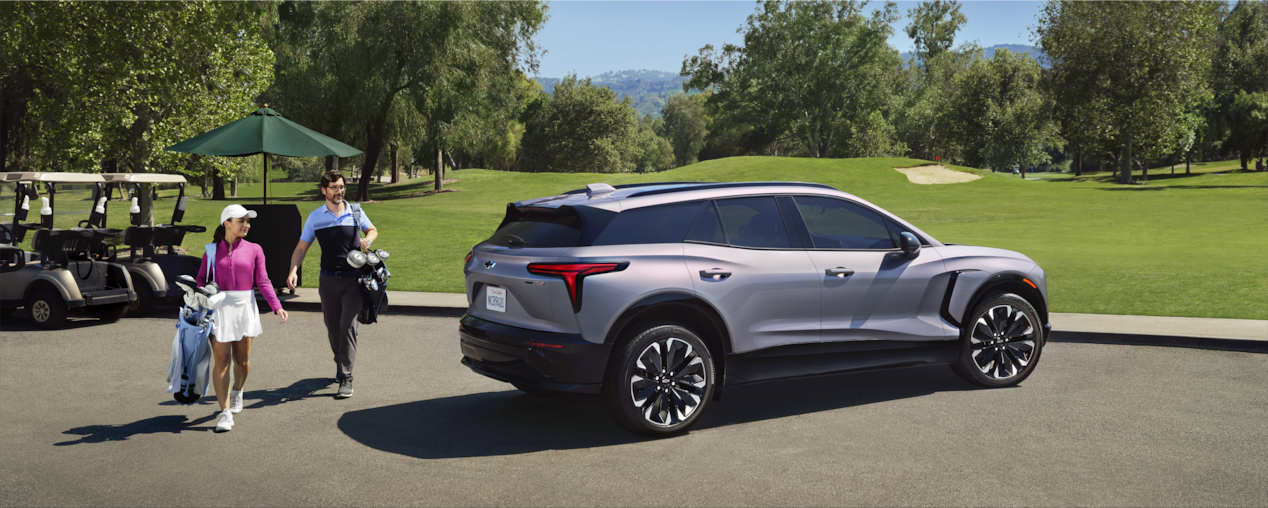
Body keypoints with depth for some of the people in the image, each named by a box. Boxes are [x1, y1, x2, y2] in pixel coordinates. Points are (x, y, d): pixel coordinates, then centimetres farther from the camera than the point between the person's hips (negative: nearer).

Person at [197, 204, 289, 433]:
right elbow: (201, 279, 8)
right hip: (219, 308, -1)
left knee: (242, 360, 8)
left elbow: (263, 282, 3)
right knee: (221, 360, -4)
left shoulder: (254, 250, 4)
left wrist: (277, 307, -8)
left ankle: (237, 392, 39)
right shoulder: (212, 251, 5)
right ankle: (225, 412, 0)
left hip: (245, 307, 1)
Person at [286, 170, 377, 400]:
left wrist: (367, 240, -4)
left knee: (348, 326, -12)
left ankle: (346, 379, -12)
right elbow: (301, 247, 5)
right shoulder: (315, 217, 3)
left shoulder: (355, 212, 2)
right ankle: (340, 365, 35)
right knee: (332, 328, 10)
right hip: (329, 280, 2)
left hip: (353, 279, -2)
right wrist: (293, 270, -12)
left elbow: (372, 230, 20)